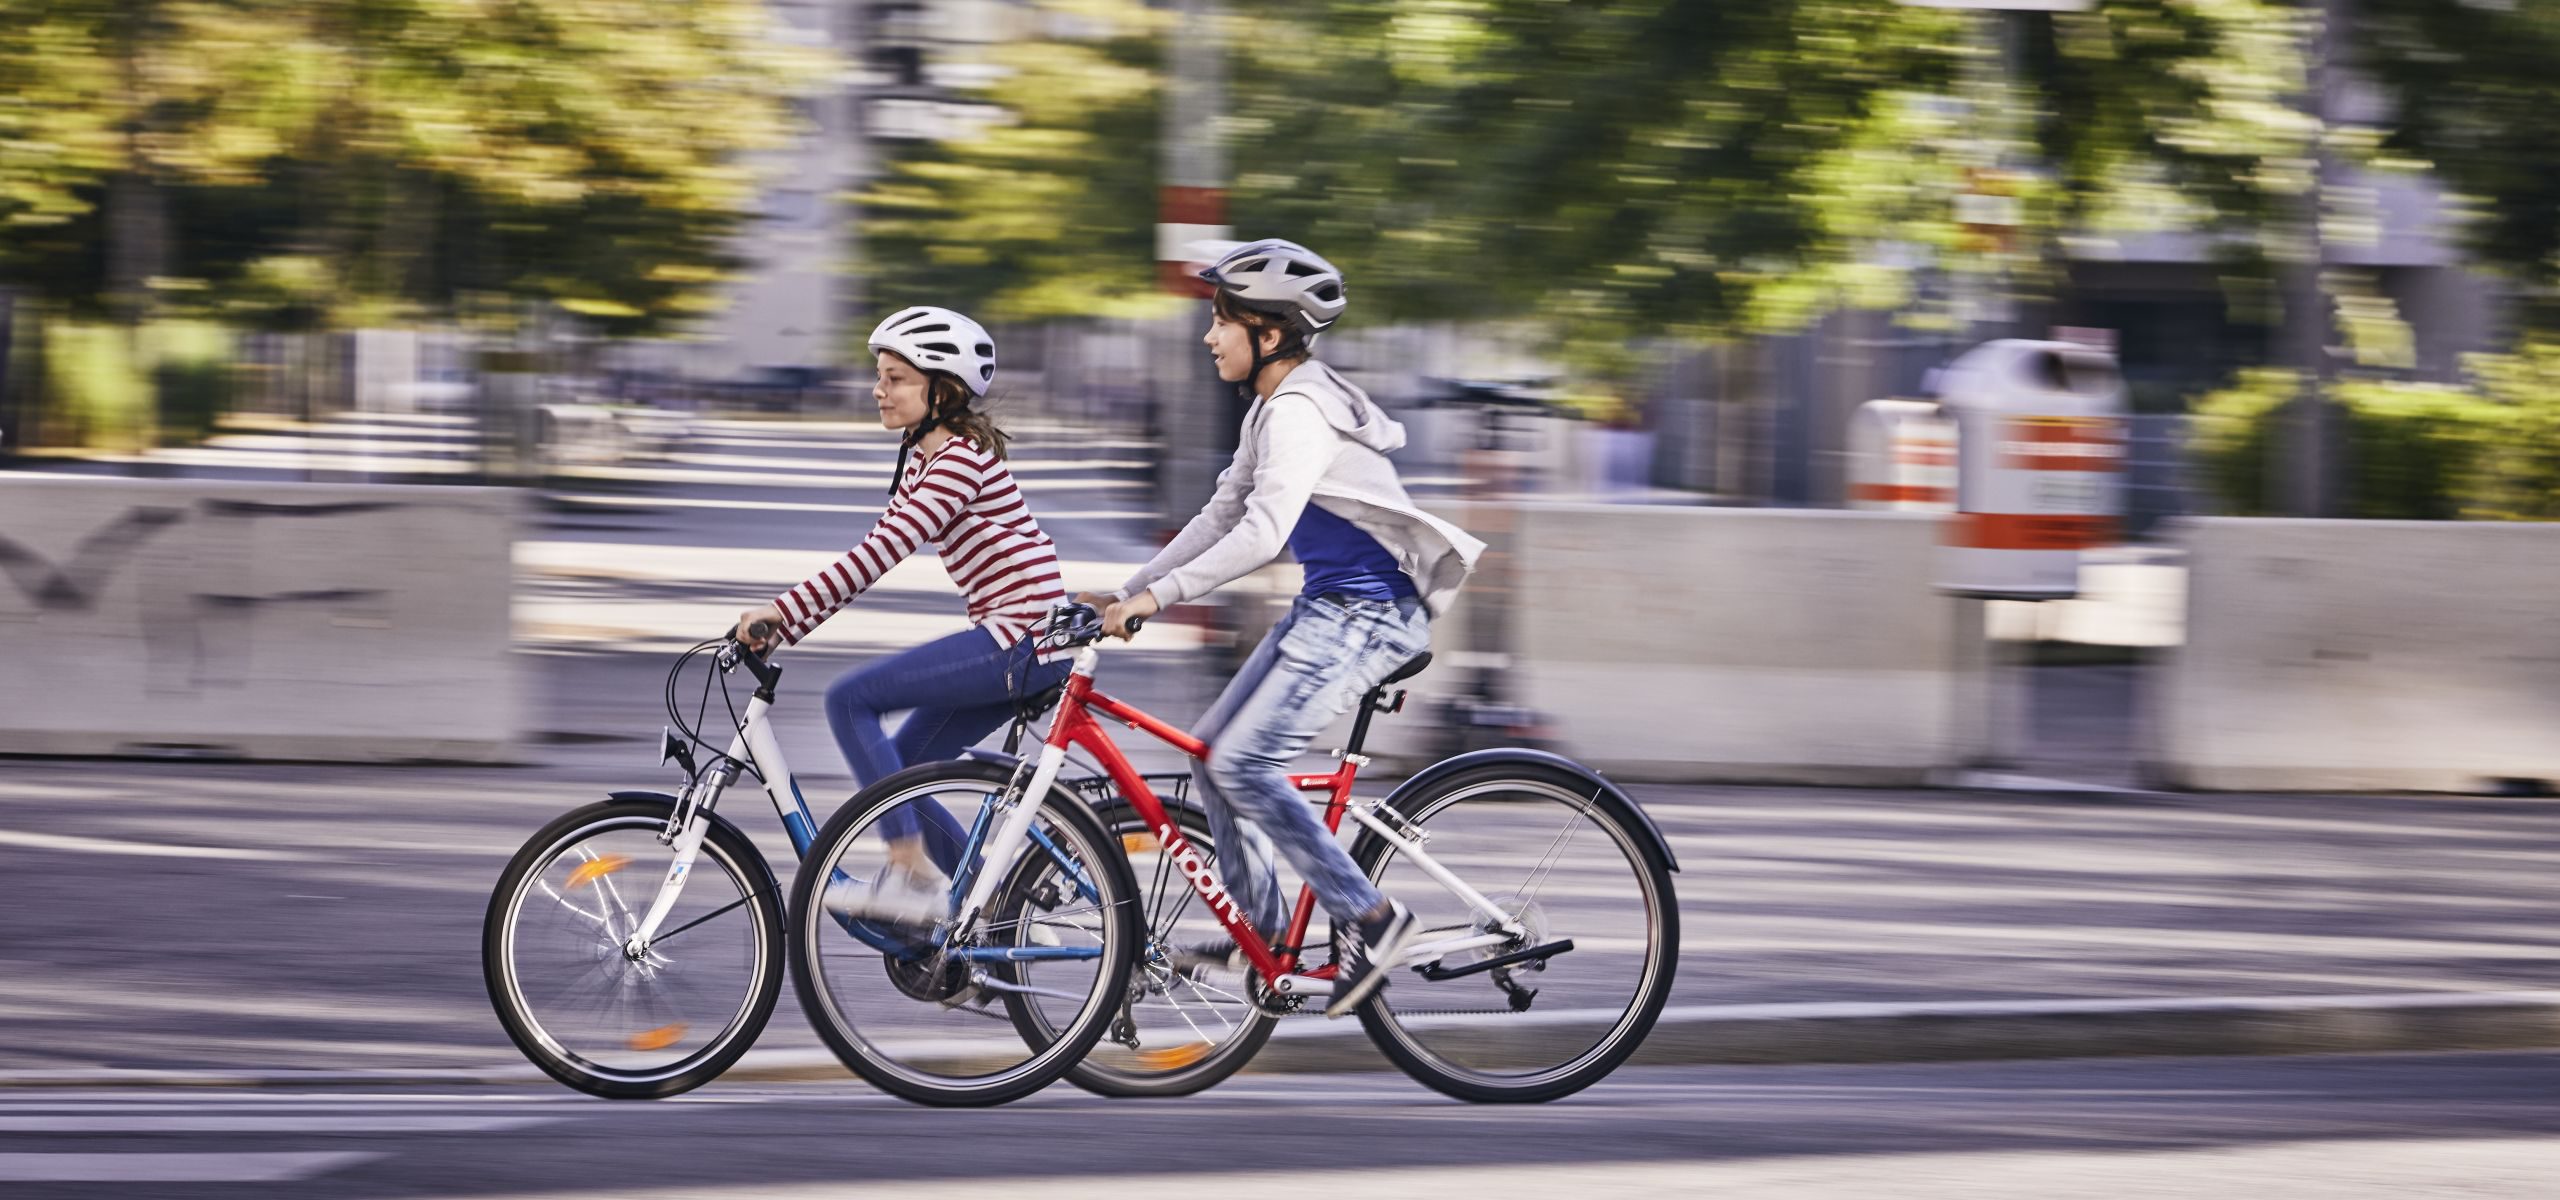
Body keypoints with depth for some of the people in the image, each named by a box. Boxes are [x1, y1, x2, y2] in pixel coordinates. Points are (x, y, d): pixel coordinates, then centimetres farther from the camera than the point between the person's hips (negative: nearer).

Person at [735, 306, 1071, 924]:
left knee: (850, 698, -14)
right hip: (1011, 643, 10)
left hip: (1021, 639, -10)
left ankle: (913, 874, -14)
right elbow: (876, 551, 15)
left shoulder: (961, 458, -15)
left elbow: (883, 550, -23)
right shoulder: (920, 456, 15)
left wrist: (783, 611, -24)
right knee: (897, 772, 9)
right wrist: (784, 626, 7)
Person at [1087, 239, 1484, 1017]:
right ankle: (1260, 926, 17)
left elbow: (1262, 533, -29)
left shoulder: (1300, 411, -19)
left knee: (1243, 764, -17)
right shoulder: (1271, 408, 13)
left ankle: (1368, 917, -10)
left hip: (1367, 613, -10)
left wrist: (1160, 595, -30)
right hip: (1327, 606, 10)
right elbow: (1223, 516, 17)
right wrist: (1130, 592, 11)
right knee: (1213, 750, 9)